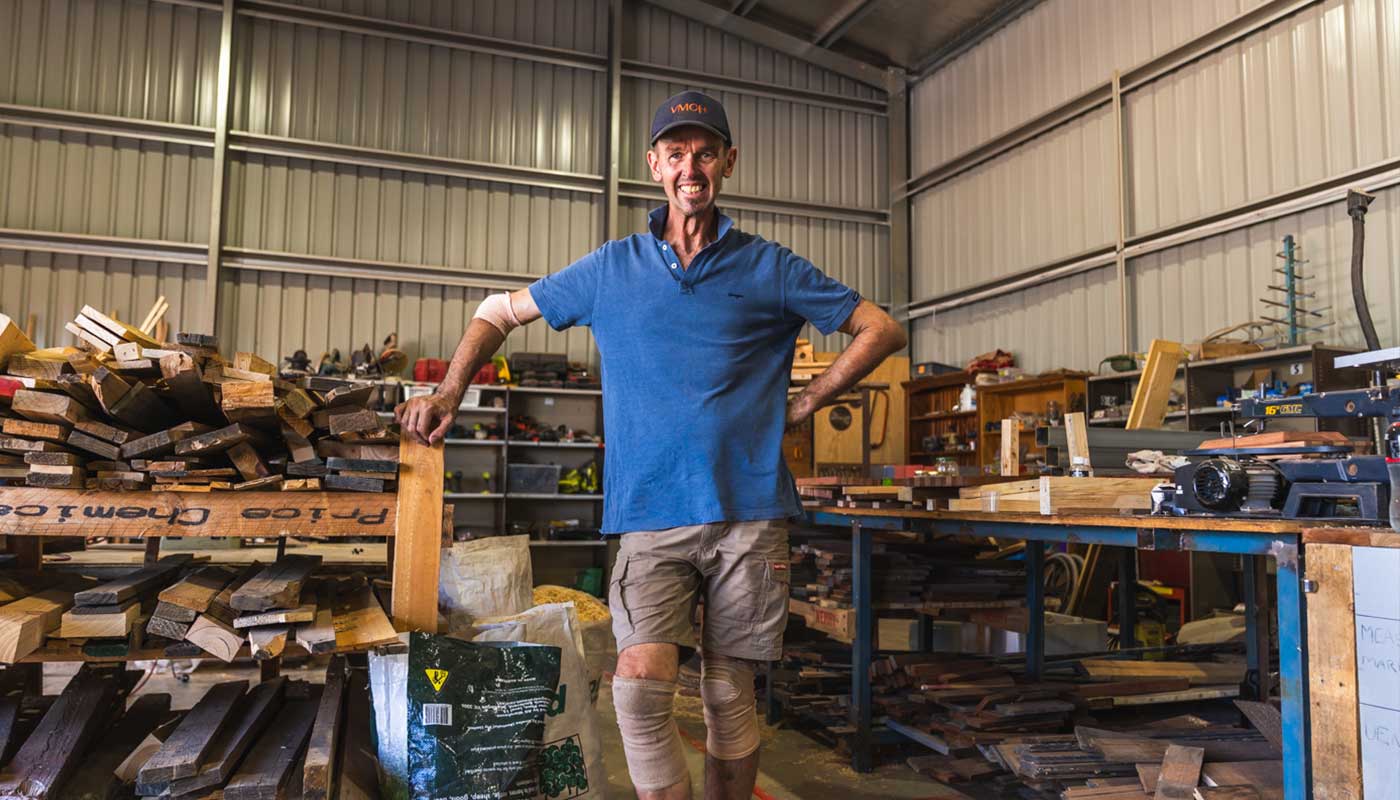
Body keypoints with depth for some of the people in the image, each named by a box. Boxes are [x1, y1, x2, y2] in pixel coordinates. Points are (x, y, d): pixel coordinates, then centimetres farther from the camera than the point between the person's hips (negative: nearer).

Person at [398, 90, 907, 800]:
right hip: (650, 513, 1)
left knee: (729, 694, 7)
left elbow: (882, 329, 12)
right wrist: (448, 394, 5)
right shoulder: (611, 269, 11)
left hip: (749, 510, 0)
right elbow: (499, 312, 20)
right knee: (641, 684, -16)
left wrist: (802, 406, 5)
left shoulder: (769, 269, 8)